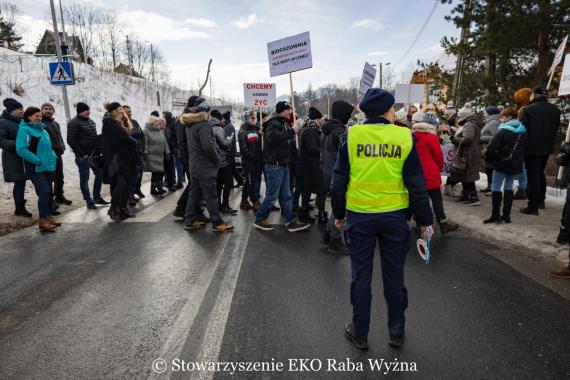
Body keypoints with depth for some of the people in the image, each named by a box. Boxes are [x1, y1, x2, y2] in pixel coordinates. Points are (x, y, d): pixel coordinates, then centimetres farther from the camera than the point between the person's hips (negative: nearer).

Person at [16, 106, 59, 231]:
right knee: (44, 192, -13)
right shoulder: (25, 129, -10)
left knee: (45, 192, 12)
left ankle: (47, 216, 21)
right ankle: (42, 221, -7)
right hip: (35, 168, -8)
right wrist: (38, 160, -19)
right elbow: (21, 149, -19)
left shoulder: (41, 129, 13)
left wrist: (52, 156, 9)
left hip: (47, 166, 8)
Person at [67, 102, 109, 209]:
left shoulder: (91, 121, 13)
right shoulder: (74, 123, -11)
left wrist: (98, 149, 10)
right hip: (83, 156, -8)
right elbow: (71, 141, -15)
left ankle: (97, 197, 24)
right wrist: (82, 154, -17)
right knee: (84, 178, 1)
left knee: (100, 174, 11)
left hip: (94, 154, 8)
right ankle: (89, 201, 9)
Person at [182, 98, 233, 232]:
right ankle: (217, 224, 3)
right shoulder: (203, 124, -17)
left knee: (194, 194, 14)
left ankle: (190, 221, 20)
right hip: (205, 167, -9)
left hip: (194, 165, 9)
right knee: (211, 196, -3)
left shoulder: (190, 125, 13)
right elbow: (208, 146, -25)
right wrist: (217, 159, -11)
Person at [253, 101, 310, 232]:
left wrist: (292, 140, 7)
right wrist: (291, 131, -28)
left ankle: (292, 222, 15)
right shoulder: (274, 123, -13)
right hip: (274, 164, -10)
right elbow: (272, 137, -34)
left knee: (286, 195, 10)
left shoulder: (284, 123, 17)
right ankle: (259, 219, 12)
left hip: (283, 164, 10)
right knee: (272, 195, -2)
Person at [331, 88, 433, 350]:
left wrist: (339, 214, 10)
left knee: (361, 276, 12)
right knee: (394, 276, 15)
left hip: (359, 216, 0)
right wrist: (425, 220, 6)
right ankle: (396, 332, 31)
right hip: (394, 216, 1)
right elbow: (416, 184, -4)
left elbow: (339, 180, -2)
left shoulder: (351, 136, -5)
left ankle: (360, 333, 26)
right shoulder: (404, 137, -6)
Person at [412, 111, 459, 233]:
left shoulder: (413, 136, 7)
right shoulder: (431, 137, -11)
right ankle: (443, 223, 9)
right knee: (436, 198, 2)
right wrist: (439, 168, 12)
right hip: (430, 174, -6)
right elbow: (438, 156, -7)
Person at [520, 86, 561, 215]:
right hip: (547, 148, 6)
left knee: (533, 176, -4)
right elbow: (556, 128, 13)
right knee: (540, 173, 22)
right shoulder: (555, 110, 8)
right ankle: (541, 201, 31)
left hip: (531, 148, -6)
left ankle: (533, 207, -2)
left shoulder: (528, 109, -14)